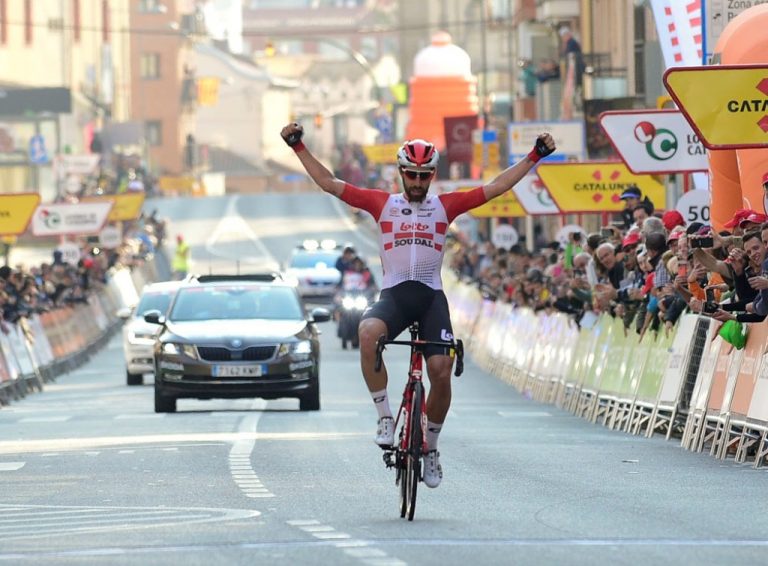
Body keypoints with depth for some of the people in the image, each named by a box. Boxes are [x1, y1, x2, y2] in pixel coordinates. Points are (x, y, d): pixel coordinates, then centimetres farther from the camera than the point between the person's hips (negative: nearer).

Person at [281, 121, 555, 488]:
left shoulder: (445, 206, 12)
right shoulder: (381, 204, 11)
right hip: (393, 295, -1)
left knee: (441, 372, -12)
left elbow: (496, 187, 12)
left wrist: (535, 156, 8)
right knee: (367, 332, -34)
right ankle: (385, 417, -22)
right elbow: (328, 183, 10)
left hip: (431, 296, 1)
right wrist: (298, 147, 4)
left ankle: (430, 446, 12)